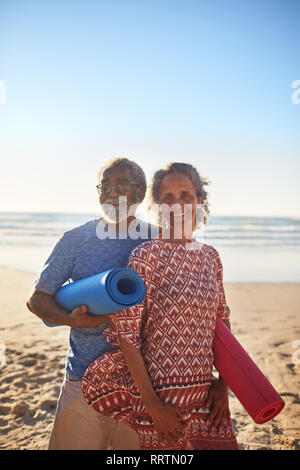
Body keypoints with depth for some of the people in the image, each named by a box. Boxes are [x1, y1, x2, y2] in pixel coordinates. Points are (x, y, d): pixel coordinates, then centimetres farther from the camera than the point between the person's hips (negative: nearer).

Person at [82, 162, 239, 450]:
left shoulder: (210, 256, 5)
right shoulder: (145, 256, -12)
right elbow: (125, 332, -14)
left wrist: (224, 384, 5)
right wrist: (153, 405, -14)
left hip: (206, 396, 5)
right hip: (160, 395, -5)